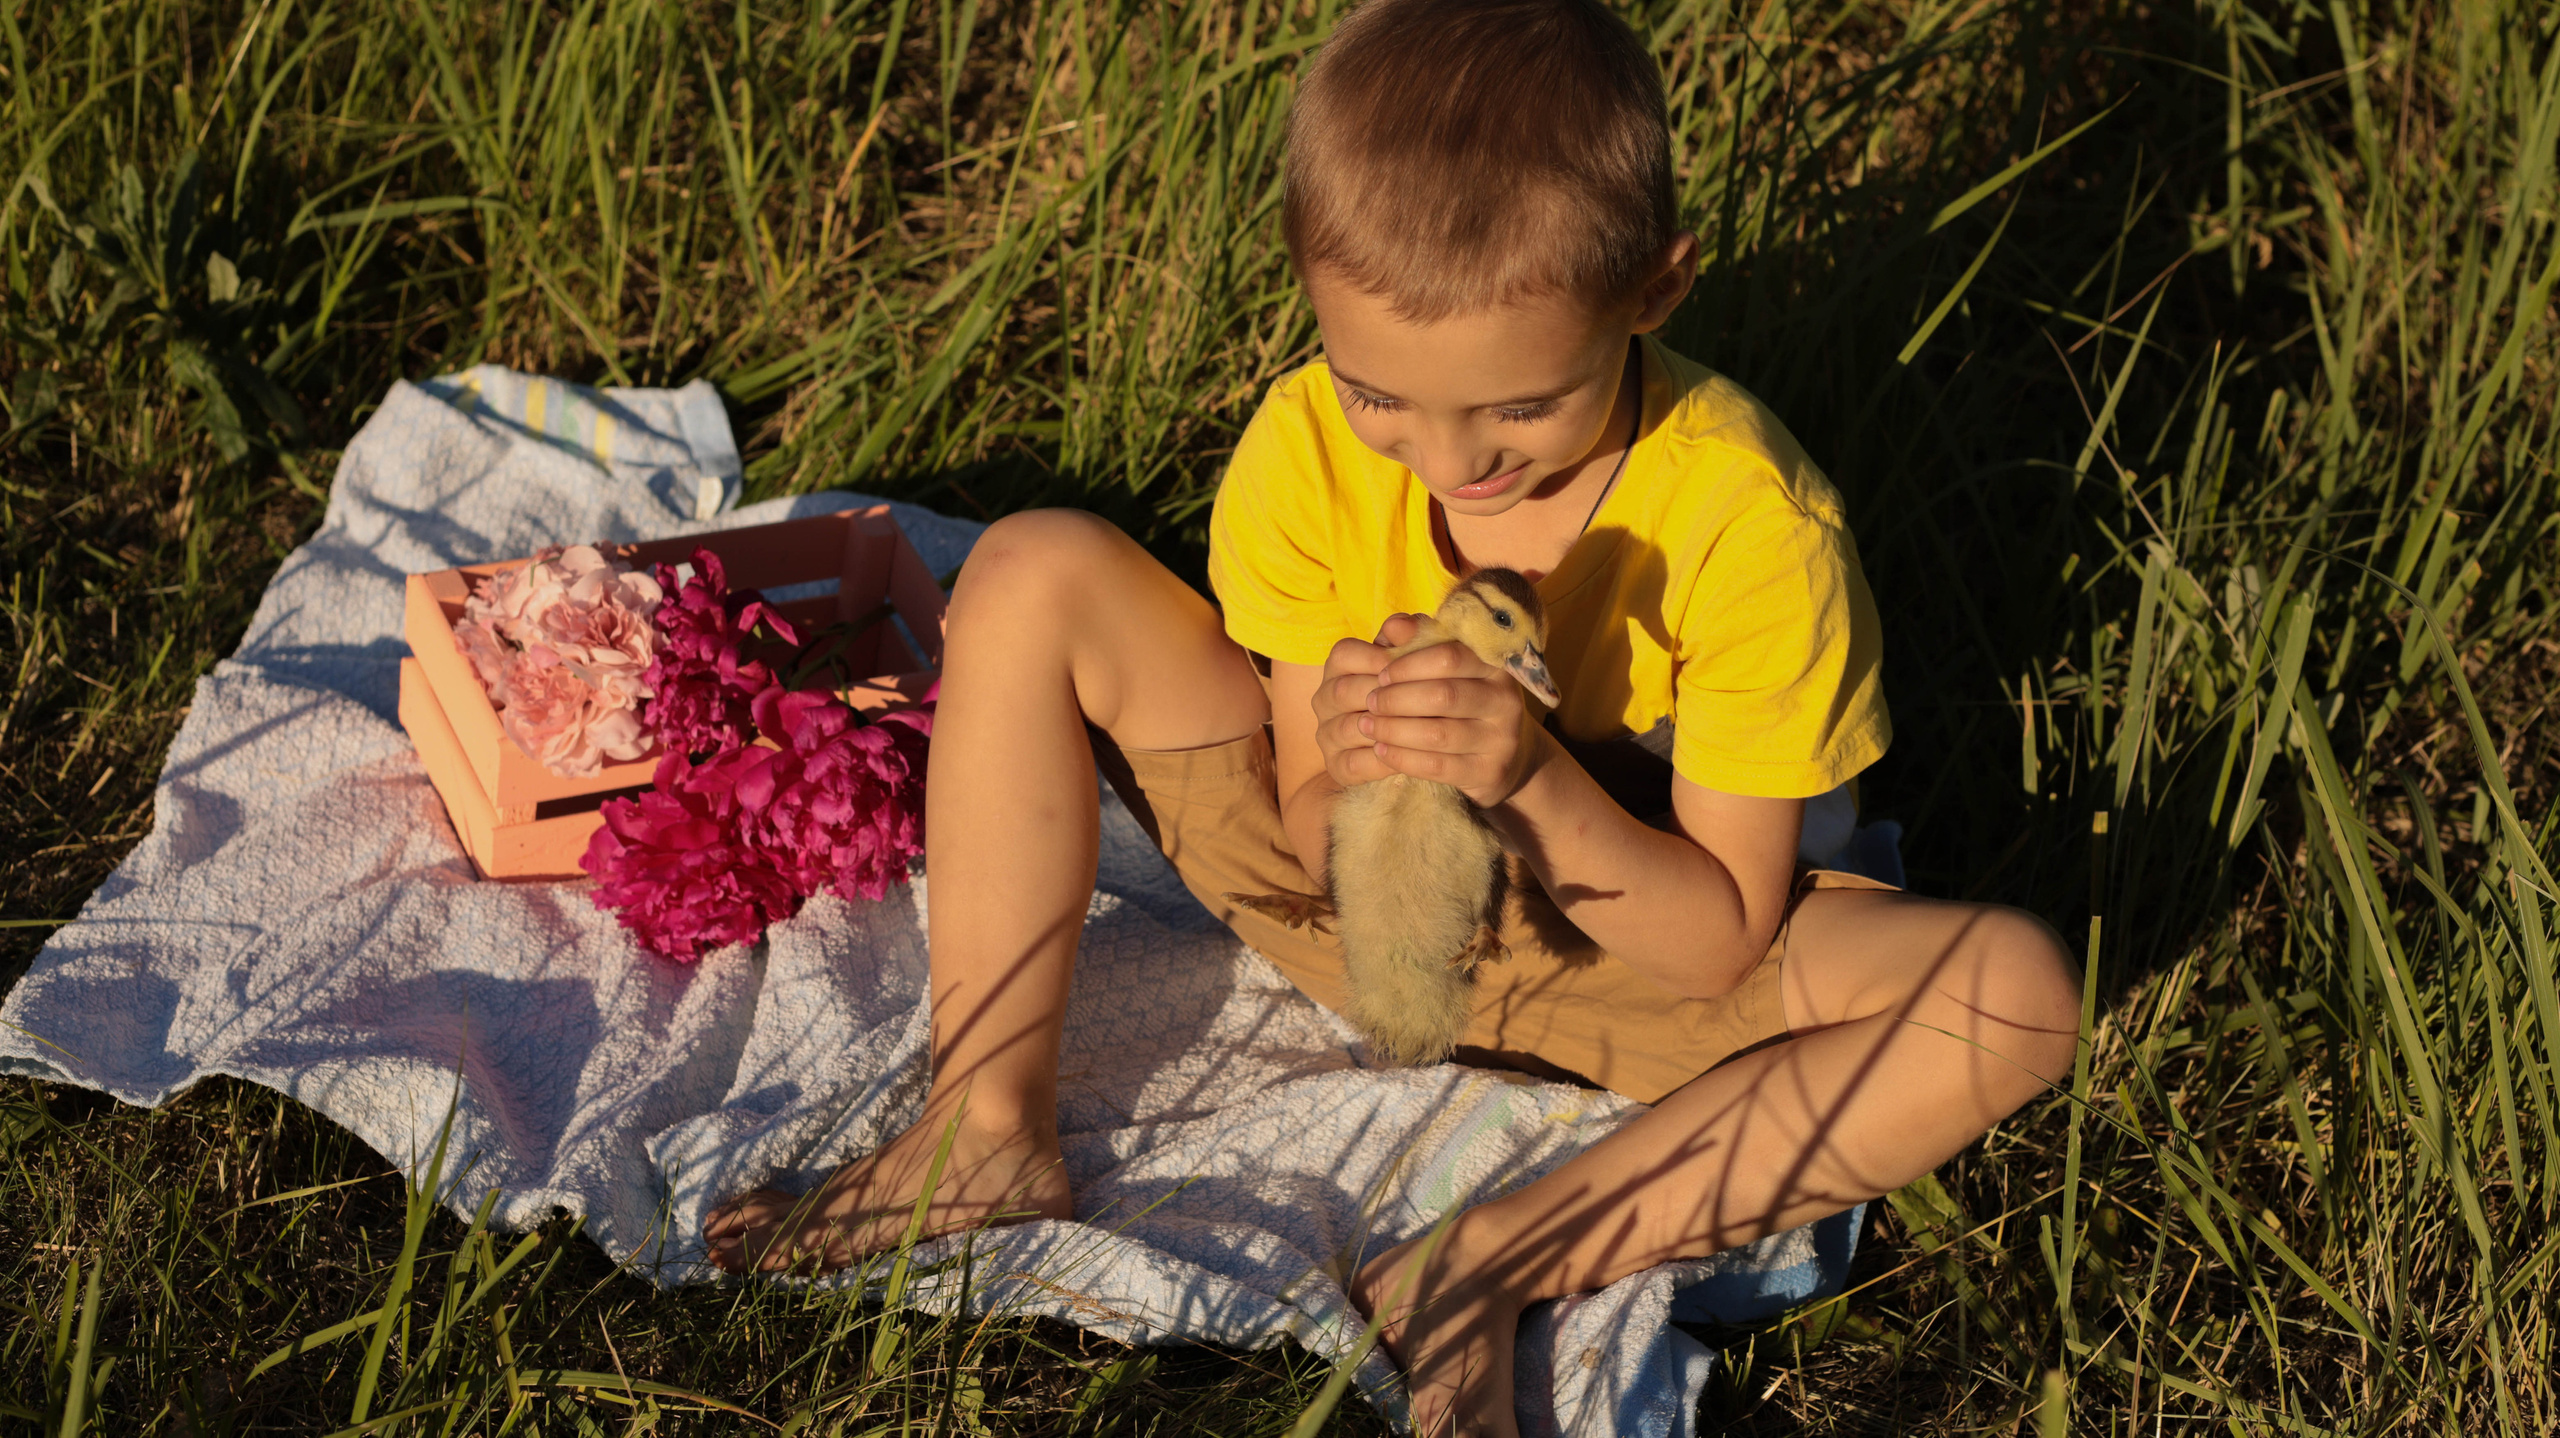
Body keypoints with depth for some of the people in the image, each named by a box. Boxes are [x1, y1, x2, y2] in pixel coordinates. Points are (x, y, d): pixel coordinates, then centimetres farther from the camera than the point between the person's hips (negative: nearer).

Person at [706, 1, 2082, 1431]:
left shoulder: (1751, 523, -29)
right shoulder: (1307, 455, -21)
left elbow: (1720, 945, -23)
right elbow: (1308, 843, -13)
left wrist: (1530, 779, -42)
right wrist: (1348, 776, -38)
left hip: (1624, 953, -2)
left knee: (2015, 990, -29)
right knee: (1034, 575, -16)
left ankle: (1493, 1268, -29)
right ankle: (989, 1132, -12)